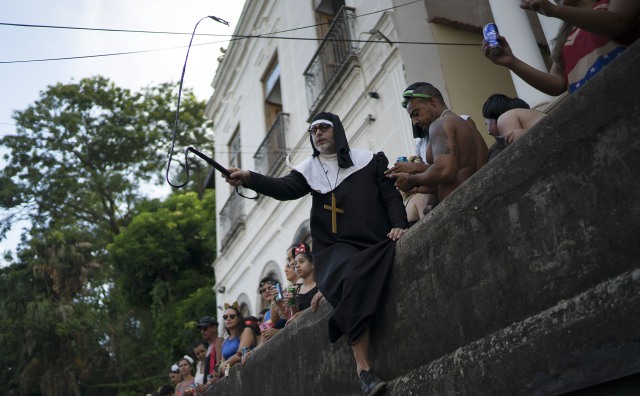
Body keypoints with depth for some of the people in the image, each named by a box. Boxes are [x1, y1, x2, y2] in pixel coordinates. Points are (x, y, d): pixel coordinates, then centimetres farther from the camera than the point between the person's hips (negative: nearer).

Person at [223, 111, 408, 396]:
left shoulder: (369, 160, 16)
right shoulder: (309, 170, 17)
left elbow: (391, 195, 11)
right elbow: (284, 189, -1)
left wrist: (398, 224, -7)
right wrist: (248, 178, -17)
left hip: (375, 242, 2)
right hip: (337, 245, -2)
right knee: (353, 279, -30)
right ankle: (363, 368, -31)